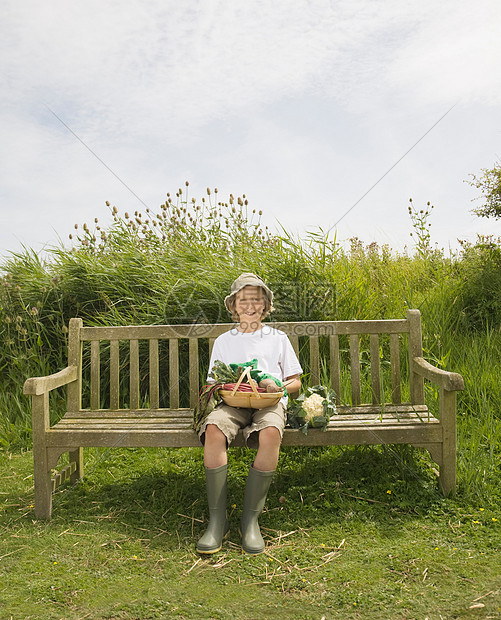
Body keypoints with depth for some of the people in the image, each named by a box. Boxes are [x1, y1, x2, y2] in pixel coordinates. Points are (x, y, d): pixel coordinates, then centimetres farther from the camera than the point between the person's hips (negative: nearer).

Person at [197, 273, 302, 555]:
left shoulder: (278, 338, 18)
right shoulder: (223, 341, 21)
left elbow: (296, 382, 17)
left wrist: (279, 387, -6)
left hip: (269, 403, -1)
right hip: (233, 403, 1)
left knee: (270, 434, -37)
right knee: (213, 431, -34)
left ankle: (251, 518, -23)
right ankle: (218, 520, -25)